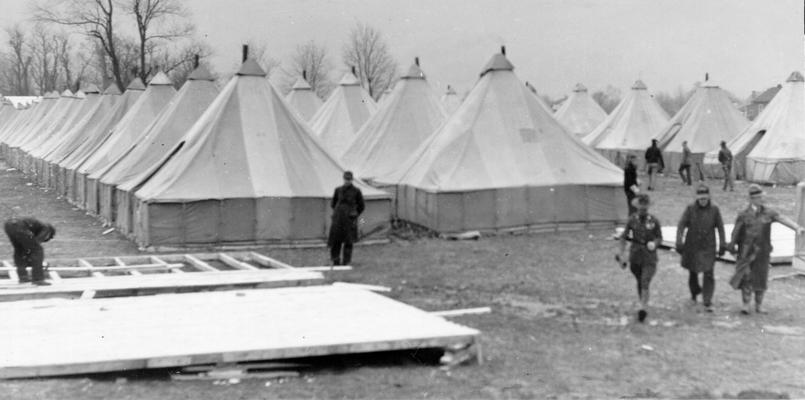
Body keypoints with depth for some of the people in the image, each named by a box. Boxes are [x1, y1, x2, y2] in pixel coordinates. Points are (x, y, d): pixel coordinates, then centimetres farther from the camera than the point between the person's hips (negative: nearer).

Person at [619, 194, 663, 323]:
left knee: (645, 283, -14)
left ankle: (643, 308, -17)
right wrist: (622, 253, -2)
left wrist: (654, 243, -17)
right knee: (640, 282, 15)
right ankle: (644, 306, 31)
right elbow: (624, 237, 5)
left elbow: (660, 238, 5)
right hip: (635, 255, 3)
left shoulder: (654, 221, -5)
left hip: (649, 256, -2)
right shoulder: (632, 219, -2)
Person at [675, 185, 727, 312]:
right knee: (693, 273, 16)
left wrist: (723, 245, 2)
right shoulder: (690, 209, -6)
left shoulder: (714, 210, -4)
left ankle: (707, 303, -5)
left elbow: (720, 228, 2)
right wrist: (679, 243, -15)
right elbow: (681, 226, -7)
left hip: (708, 248, -1)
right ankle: (694, 291, 44)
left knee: (708, 275, -9)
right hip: (692, 247, 1)